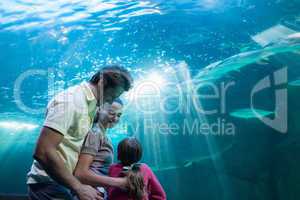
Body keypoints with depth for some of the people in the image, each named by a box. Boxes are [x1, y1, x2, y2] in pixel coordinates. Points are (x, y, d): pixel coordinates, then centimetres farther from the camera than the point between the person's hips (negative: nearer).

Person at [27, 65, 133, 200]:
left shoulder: (87, 102, 12)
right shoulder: (72, 99, -18)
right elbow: (43, 152, -27)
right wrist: (78, 188, -24)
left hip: (61, 182, 9)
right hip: (50, 183, -9)